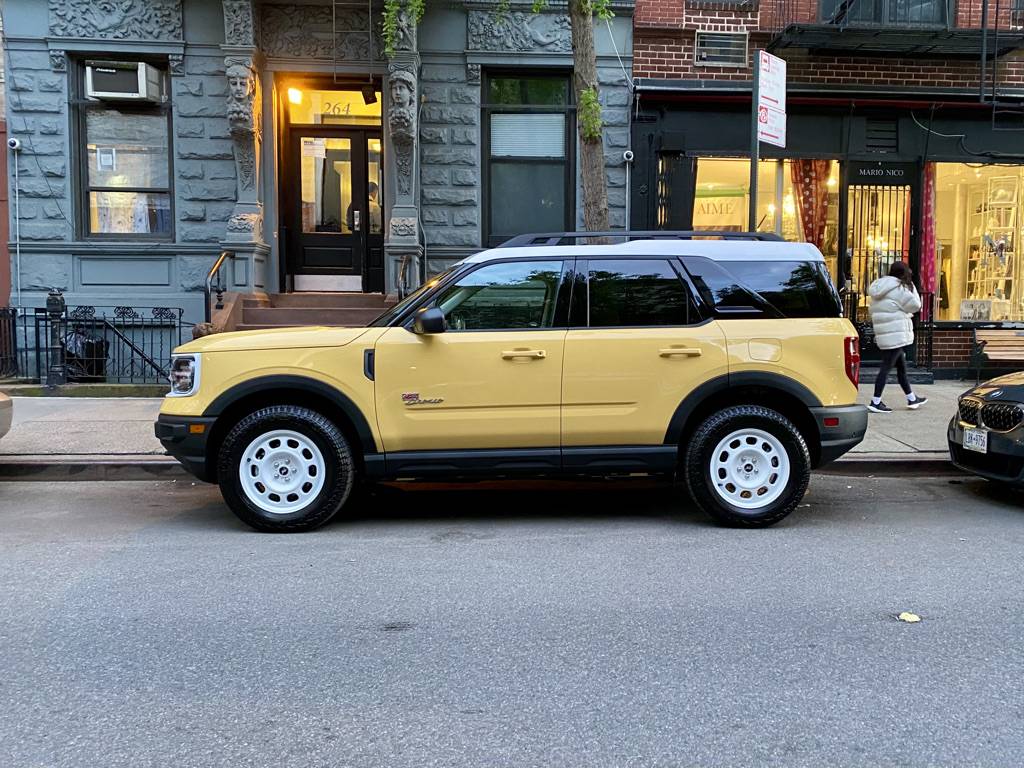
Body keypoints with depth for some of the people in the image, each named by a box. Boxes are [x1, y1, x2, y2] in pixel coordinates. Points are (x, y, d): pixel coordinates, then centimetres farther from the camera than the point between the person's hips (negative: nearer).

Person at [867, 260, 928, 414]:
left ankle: (912, 399, 27)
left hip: (884, 335, 9)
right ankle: (875, 402, -6)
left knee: (901, 367, 17)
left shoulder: (879, 288, 15)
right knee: (886, 367, -7)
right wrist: (911, 286, 1)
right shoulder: (899, 289, -13)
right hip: (896, 335, -9)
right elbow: (915, 305, -8)